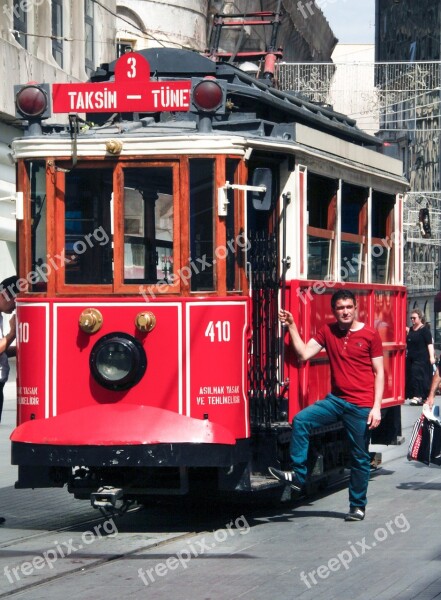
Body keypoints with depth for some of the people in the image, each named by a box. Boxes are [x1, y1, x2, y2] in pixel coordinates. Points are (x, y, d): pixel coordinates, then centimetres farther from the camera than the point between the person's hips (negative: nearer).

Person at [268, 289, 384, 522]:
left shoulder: (370, 335, -5)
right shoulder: (328, 331, 6)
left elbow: (379, 373, -3)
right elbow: (304, 353, -1)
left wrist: (376, 407, -10)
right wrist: (292, 327, -7)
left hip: (361, 406, -3)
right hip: (336, 399, 3)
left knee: (360, 457, 5)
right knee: (301, 420, -18)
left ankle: (358, 506, 17)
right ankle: (298, 475, -11)